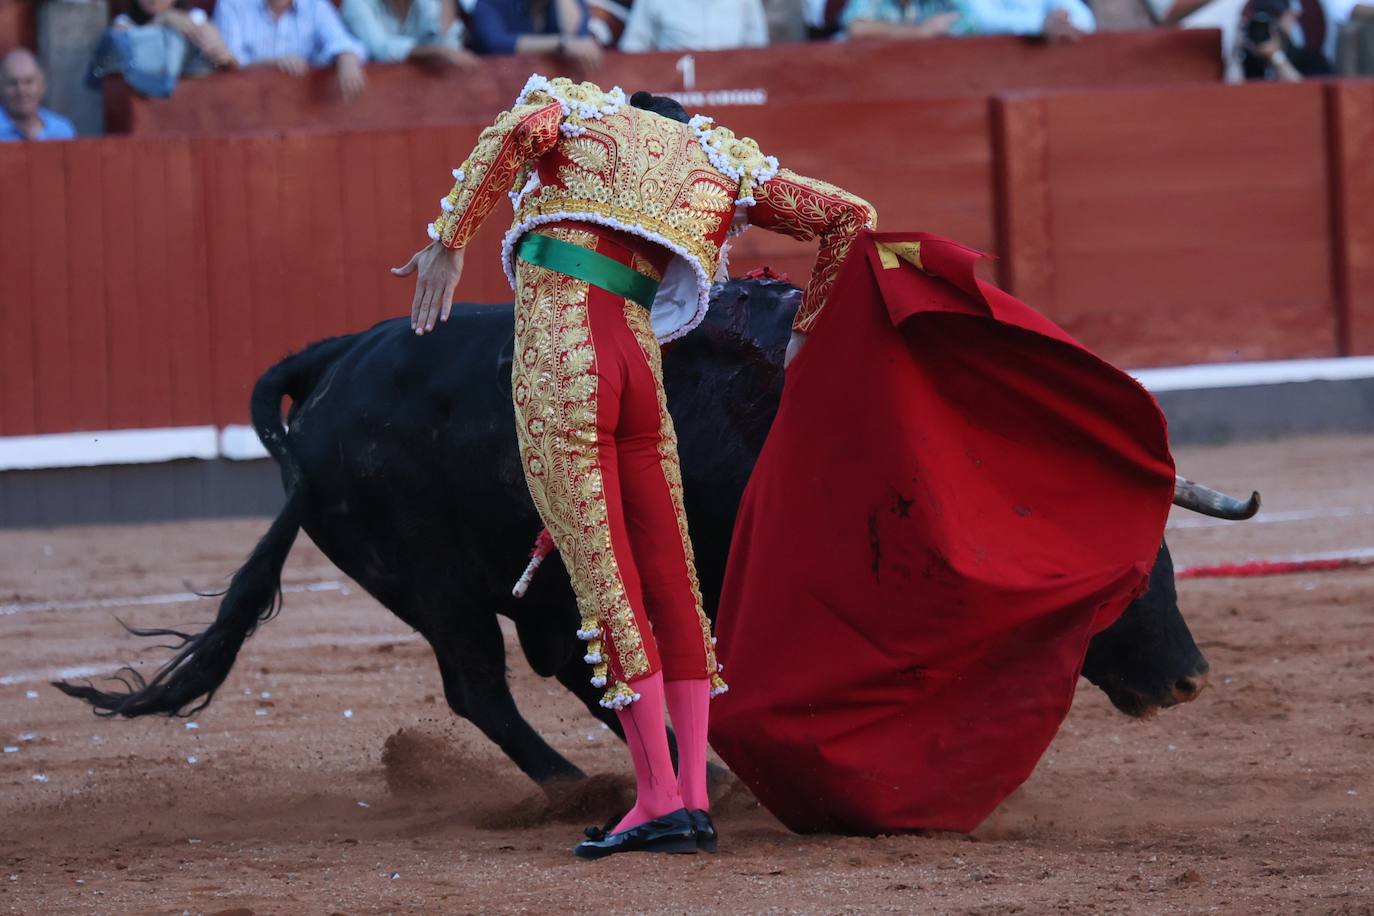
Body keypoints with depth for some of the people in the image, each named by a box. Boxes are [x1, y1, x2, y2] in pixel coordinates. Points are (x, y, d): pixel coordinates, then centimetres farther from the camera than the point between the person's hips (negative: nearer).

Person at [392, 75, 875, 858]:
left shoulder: (579, 116, 17)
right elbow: (852, 217, 20)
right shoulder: (725, 167, 24)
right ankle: (694, 800, 11)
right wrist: (803, 332, 30)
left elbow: (520, 130, -8)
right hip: (639, 361, 3)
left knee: (605, 582, -2)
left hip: (555, 356, -3)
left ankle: (659, 801, -1)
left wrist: (450, 243, -7)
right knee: (670, 581, 12)